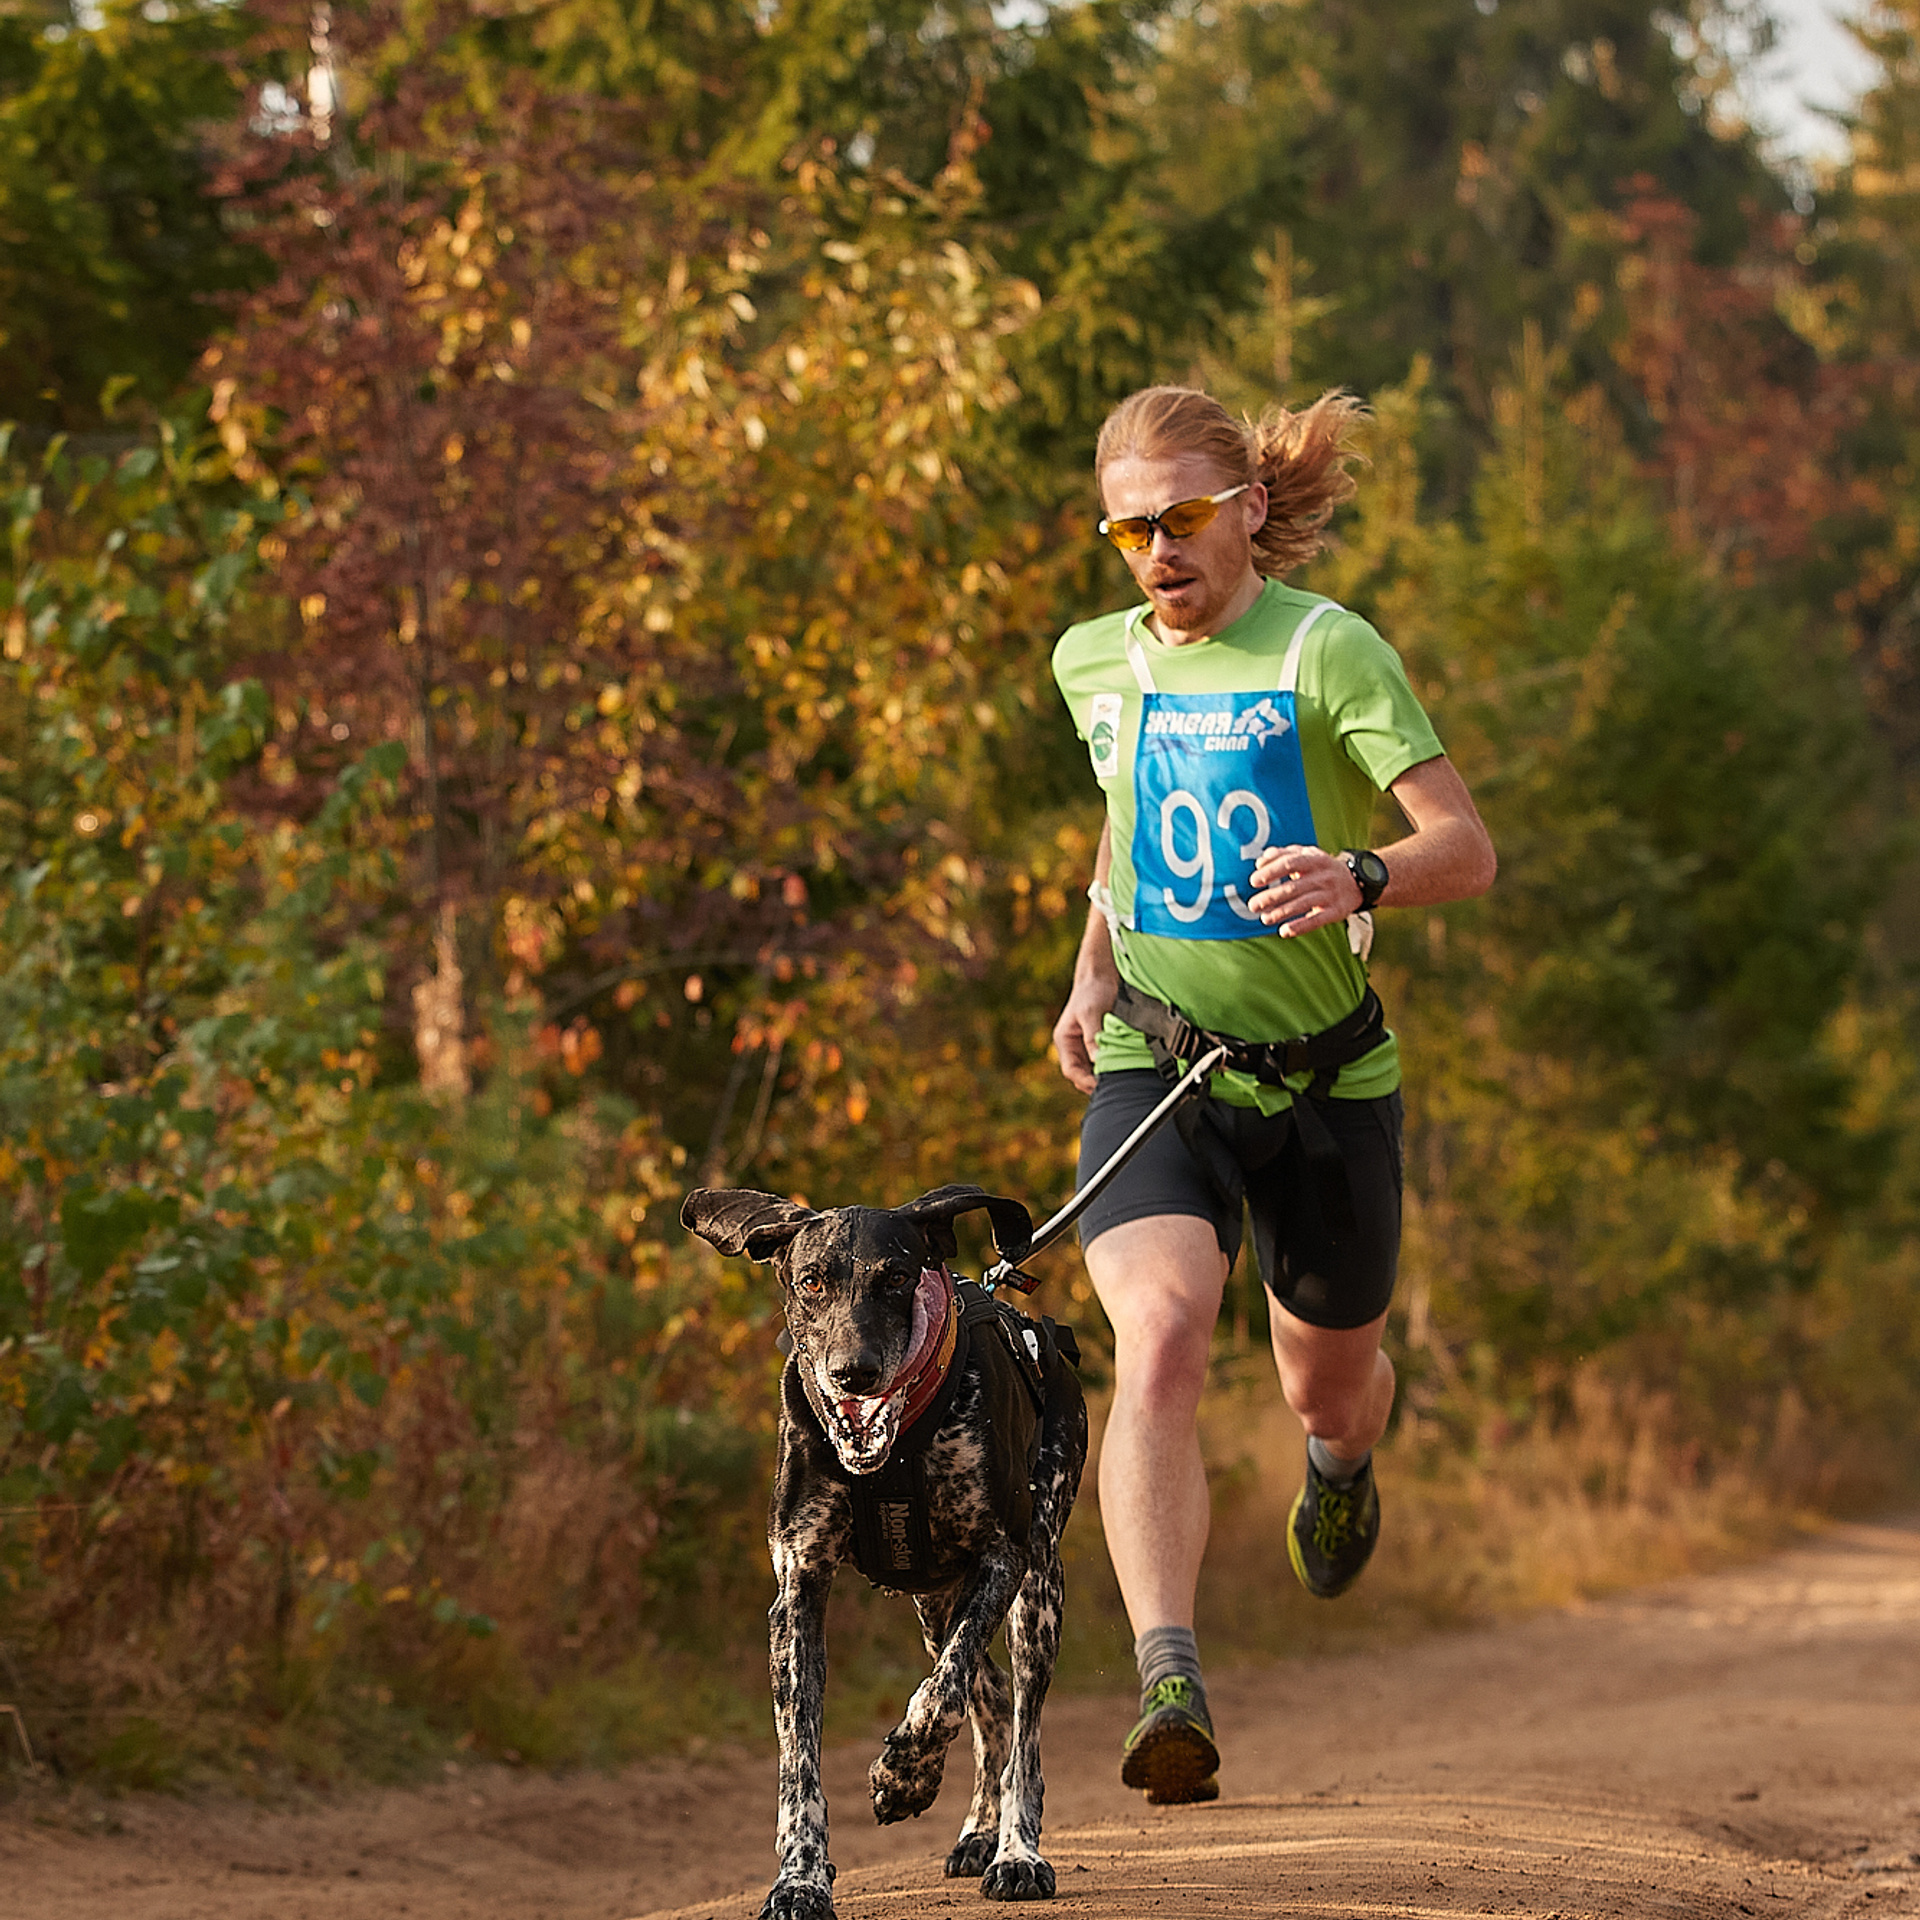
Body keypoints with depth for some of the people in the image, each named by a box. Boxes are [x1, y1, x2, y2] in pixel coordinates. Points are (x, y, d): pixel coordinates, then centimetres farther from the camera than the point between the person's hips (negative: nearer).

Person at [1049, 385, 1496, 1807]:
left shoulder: (1330, 652, -11)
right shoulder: (1095, 663, 5)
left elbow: (1468, 848, -20)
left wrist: (1360, 880, -40)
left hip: (1326, 1085, -1)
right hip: (1152, 1073, 2)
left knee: (1329, 1386, 17)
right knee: (1160, 1338, -26)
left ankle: (1345, 1450, 58)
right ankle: (1171, 1688, -37)